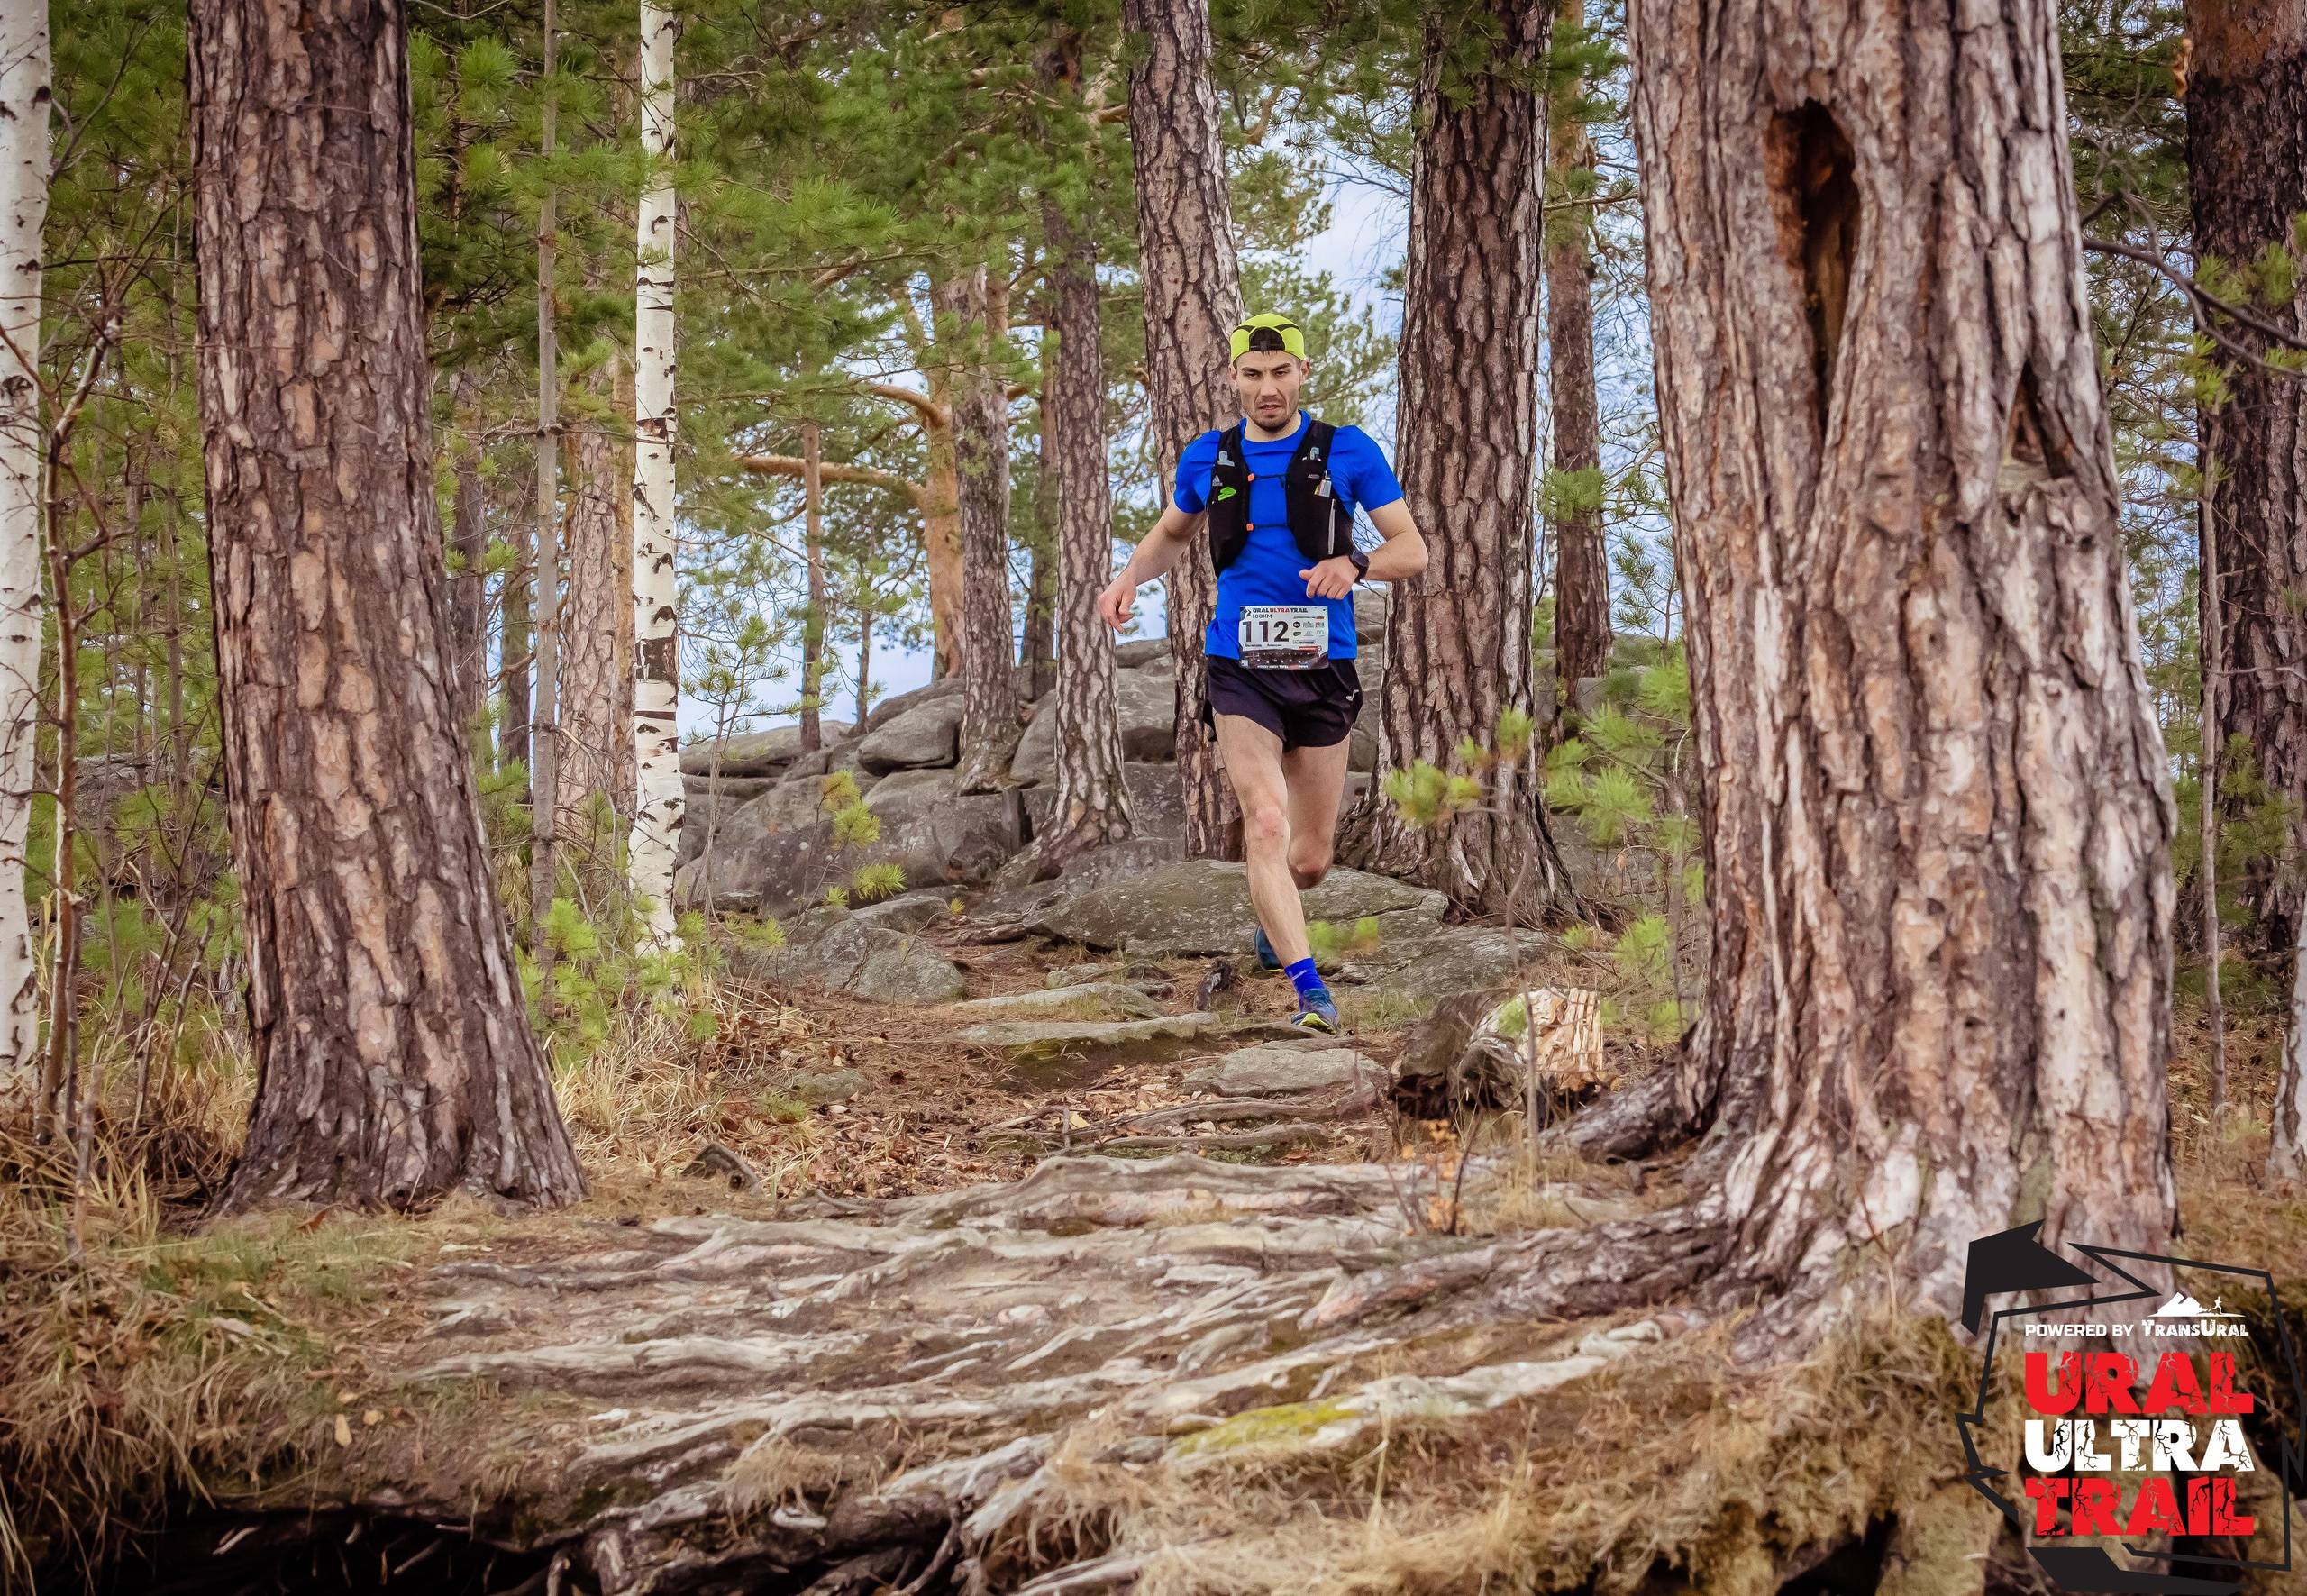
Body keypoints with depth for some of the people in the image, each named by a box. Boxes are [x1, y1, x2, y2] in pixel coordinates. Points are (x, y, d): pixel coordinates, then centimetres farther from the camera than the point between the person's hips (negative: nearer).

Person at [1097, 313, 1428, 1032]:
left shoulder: (1347, 452, -2)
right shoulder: (1208, 459, 5)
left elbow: (1412, 550, -2)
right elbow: (1172, 533, 24)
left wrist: (1354, 564, -23)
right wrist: (1130, 577, 3)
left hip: (1323, 670, 0)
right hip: (1240, 669, 0)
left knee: (1311, 857, 9)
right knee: (1267, 825, -19)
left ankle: (1273, 919, 44)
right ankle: (1309, 988, -21)